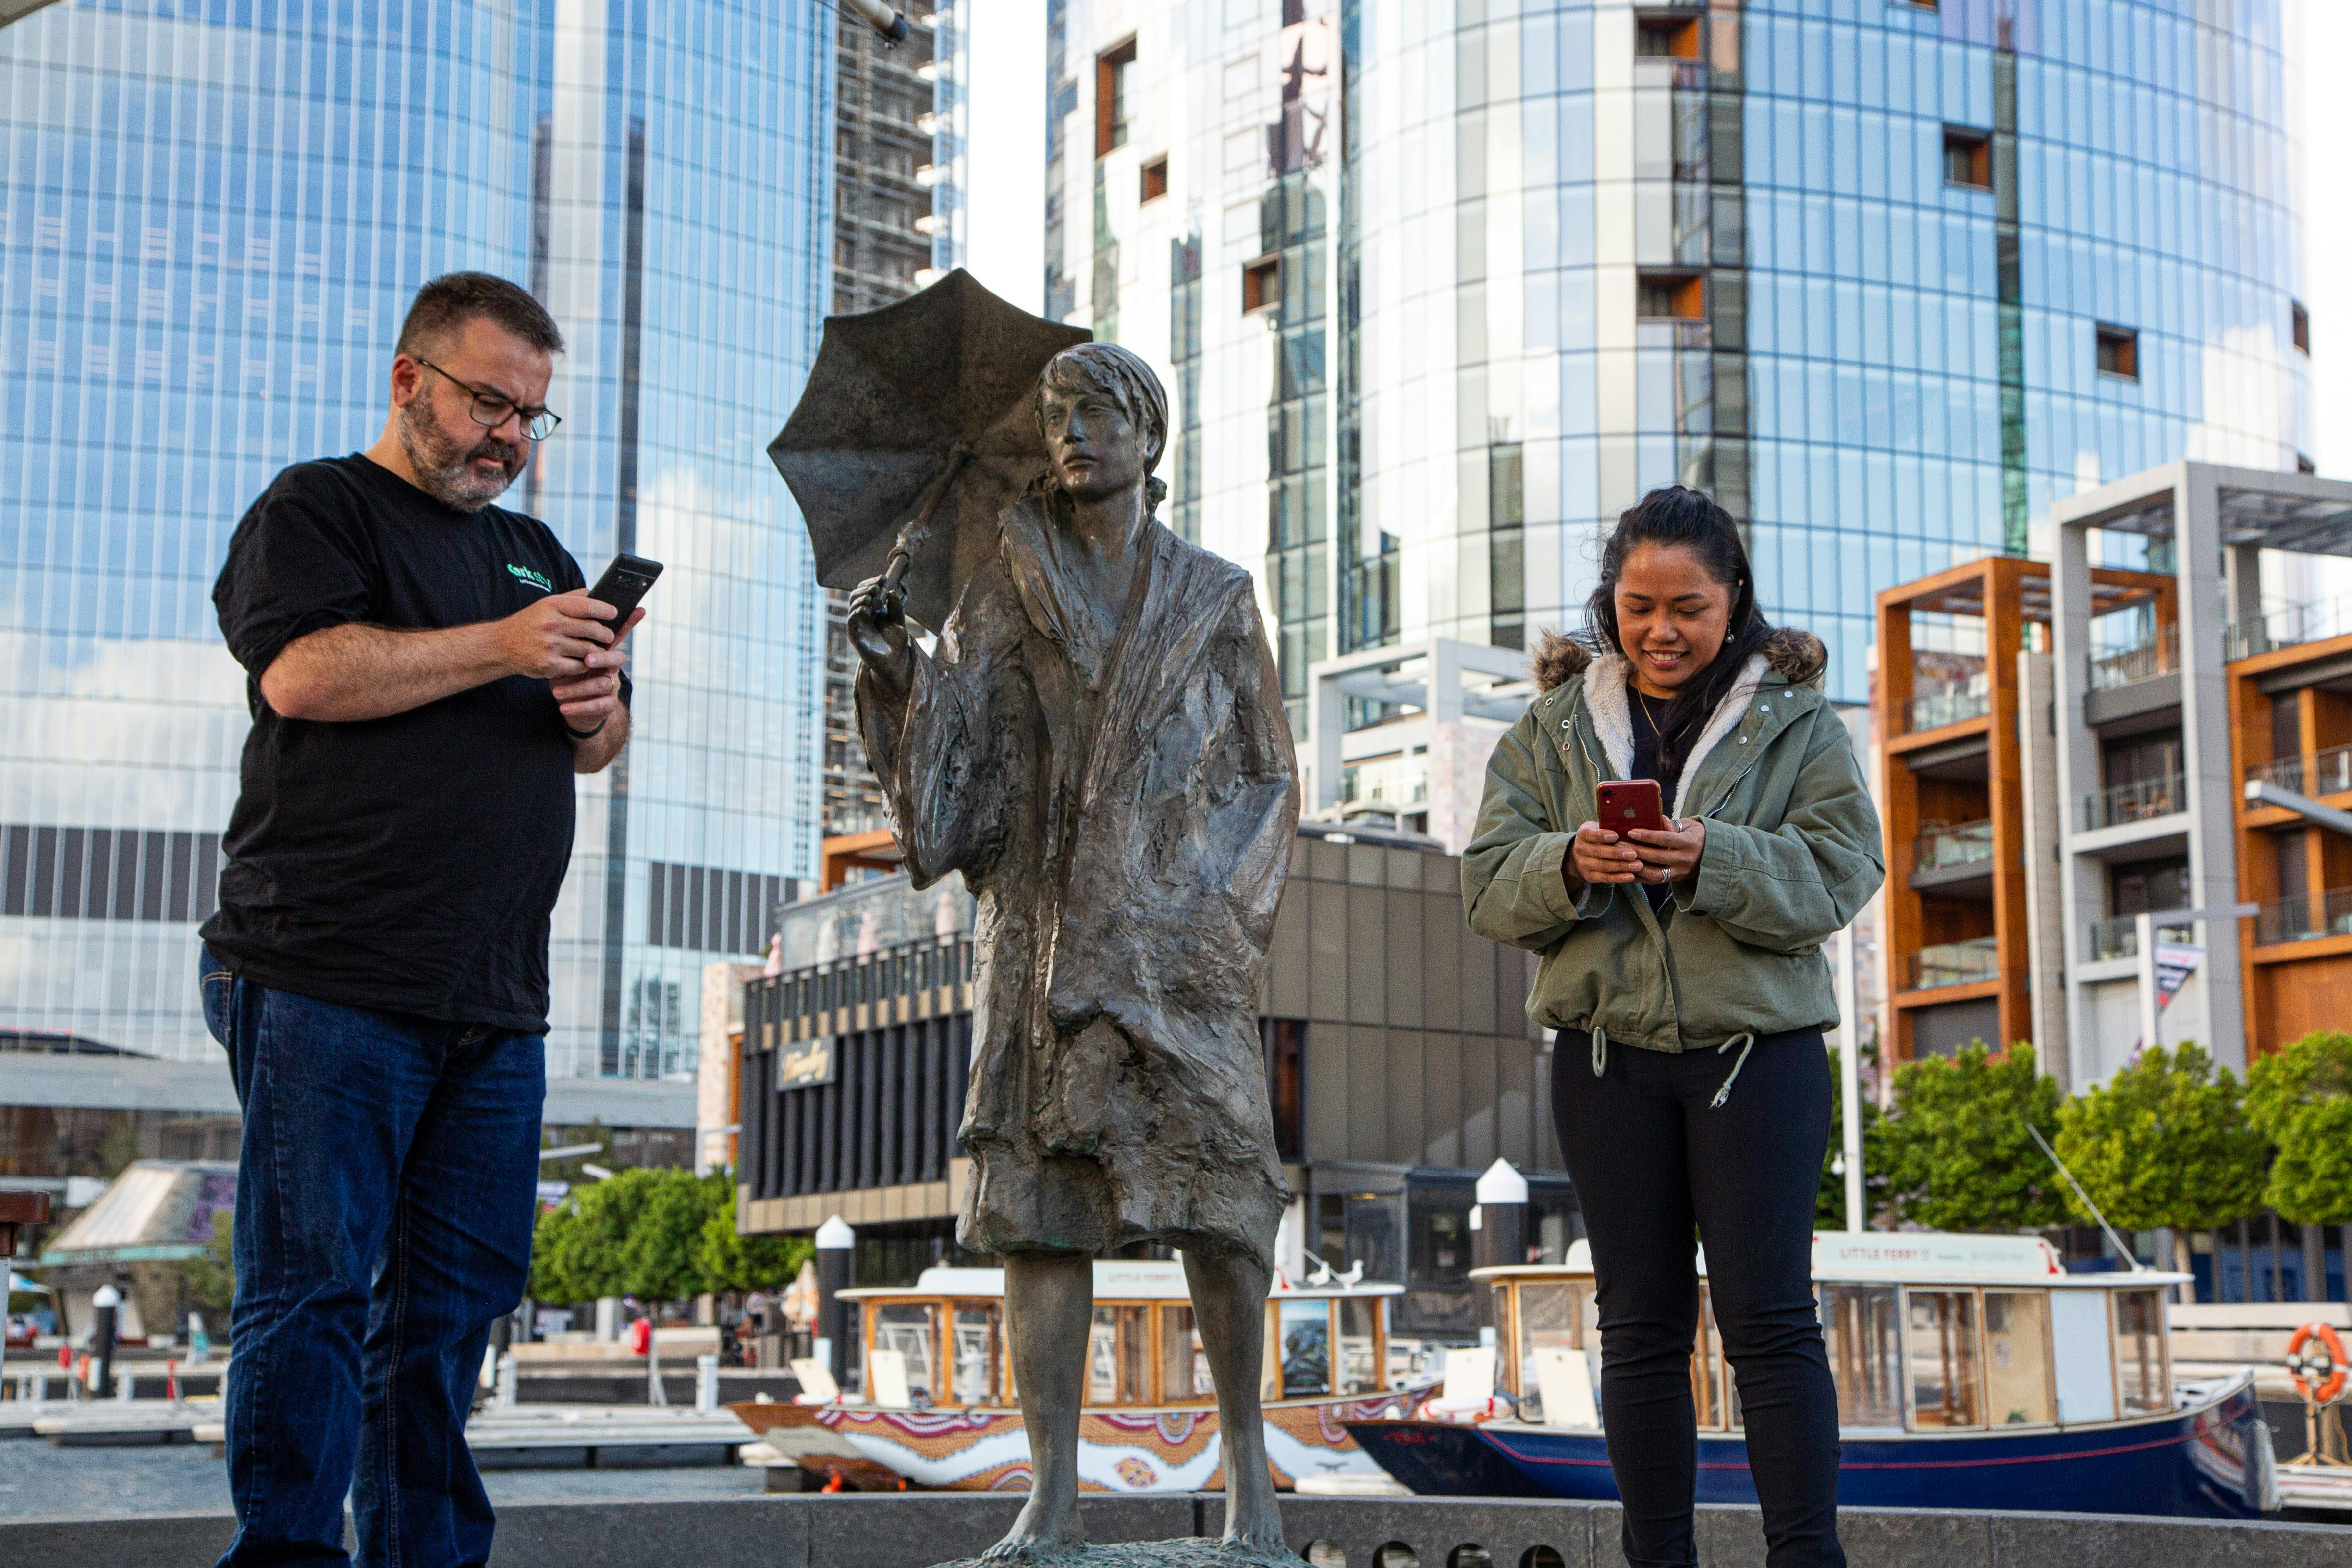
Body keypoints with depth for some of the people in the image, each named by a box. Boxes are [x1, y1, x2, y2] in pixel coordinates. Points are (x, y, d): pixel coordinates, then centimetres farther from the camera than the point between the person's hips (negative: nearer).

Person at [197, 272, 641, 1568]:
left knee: (459, 1291, 5)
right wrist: (500, 648, -15)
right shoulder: (315, 510, 5)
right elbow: (303, 672, -13)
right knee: (314, 1282, -8)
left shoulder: (536, 553, 26)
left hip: (495, 996, 7)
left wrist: (599, 706, 1)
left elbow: (597, 749, 25)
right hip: (328, 979, -7)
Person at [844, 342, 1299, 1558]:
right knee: (1037, 1200, -4)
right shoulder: (1008, 588, 11)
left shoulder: (1213, 600, 11)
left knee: (1217, 1192, -6)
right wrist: (897, 669, -13)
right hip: (1042, 932, 1)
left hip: (1179, 942, -1)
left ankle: (1247, 1458, 9)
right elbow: (954, 758, 4)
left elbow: (1267, 774, 12)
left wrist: (1221, 905, 1)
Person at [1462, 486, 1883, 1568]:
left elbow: (1839, 875, -7)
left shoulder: (1796, 722, 4)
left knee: (1768, 1314, -4)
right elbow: (1488, 887, 4)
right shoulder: (1554, 727, 10)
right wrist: (1567, 866, -18)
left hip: (1759, 1046, -2)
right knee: (1642, 1320, 7)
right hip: (1607, 1052, 3)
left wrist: (1713, 860, -23)